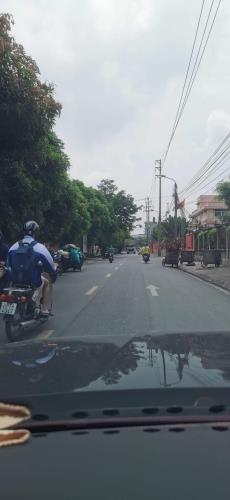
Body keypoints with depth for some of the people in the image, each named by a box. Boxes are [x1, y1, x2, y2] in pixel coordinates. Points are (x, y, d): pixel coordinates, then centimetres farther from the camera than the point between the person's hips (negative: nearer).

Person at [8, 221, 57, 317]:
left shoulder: (13, 247, 2)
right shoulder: (39, 247, -11)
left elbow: (9, 265, 12)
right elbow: (50, 265, -5)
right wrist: (54, 277, 14)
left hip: (16, 281, 4)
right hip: (34, 282, -4)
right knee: (47, 282, 24)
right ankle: (44, 309, 18)